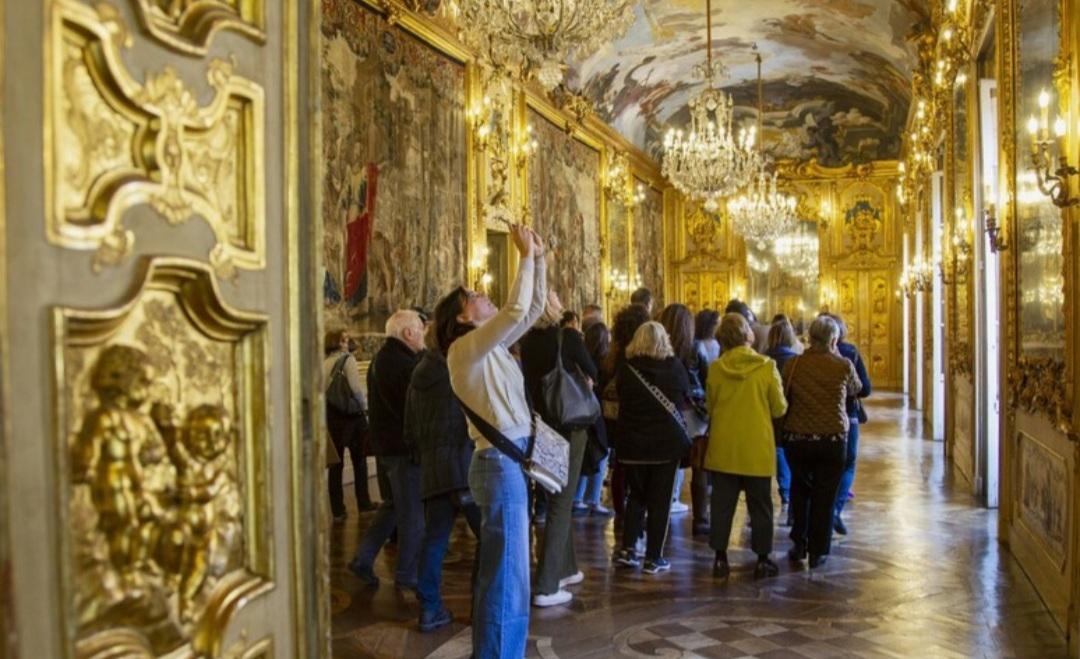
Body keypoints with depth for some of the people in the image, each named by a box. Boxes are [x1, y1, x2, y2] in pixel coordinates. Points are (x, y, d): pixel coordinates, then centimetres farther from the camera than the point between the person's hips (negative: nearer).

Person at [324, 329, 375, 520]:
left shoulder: (323, 364, 4)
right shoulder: (347, 359, -8)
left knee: (336, 463, 9)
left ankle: (337, 509, 10)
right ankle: (363, 502, 19)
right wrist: (364, 406, -3)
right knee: (359, 460, 13)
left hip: (331, 416, 4)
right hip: (351, 415, -3)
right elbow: (355, 388, -17)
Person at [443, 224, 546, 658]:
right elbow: (515, 310, -23)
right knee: (505, 573, -4)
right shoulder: (465, 348, -12)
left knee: (504, 569, 17)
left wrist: (539, 259, 10)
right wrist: (526, 256, -14)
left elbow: (533, 310, 17)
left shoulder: (492, 346, 13)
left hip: (512, 462, 10)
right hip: (499, 464, -10)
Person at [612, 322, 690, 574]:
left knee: (637, 494, 17)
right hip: (667, 441, -1)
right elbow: (686, 397, 6)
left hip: (632, 442, 2)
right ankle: (653, 557, 9)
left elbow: (619, 397, 6)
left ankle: (628, 549, 9)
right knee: (660, 500, 7)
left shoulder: (626, 367, -7)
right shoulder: (674, 366, -7)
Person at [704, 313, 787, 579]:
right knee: (760, 506, 11)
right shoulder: (767, 366, -10)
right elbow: (779, 408, -3)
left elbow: (710, 408, 5)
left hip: (723, 449, 2)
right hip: (757, 449, -1)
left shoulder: (716, 368, -6)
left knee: (722, 504, 10)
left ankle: (720, 558, 14)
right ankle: (763, 560, 18)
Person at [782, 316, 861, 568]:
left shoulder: (792, 364, -5)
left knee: (800, 490, 20)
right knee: (824, 496, 10)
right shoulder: (843, 366, -8)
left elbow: (782, 399, 5)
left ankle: (799, 544, 20)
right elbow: (856, 389, 13)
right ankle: (817, 552, 16)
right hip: (832, 440, -1)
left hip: (796, 438, 2)